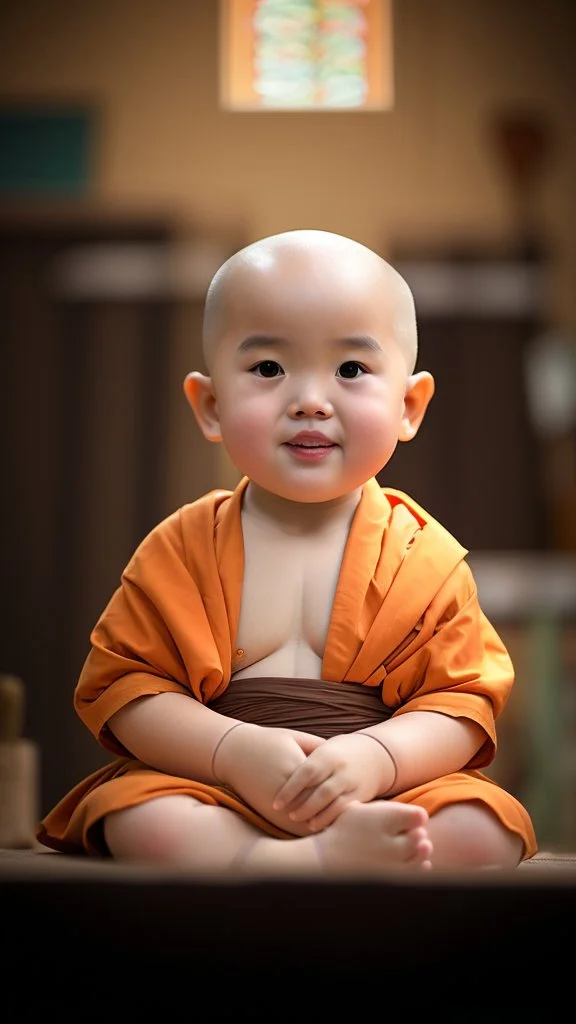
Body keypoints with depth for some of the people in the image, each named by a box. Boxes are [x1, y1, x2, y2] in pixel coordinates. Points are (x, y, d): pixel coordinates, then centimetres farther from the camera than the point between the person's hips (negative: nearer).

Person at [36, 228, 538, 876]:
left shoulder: (425, 555, 2)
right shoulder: (182, 549, 2)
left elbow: (462, 702, -1)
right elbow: (122, 685, -1)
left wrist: (373, 758, -23)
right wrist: (235, 751, -19)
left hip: (392, 794, 1)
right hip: (216, 795, 0)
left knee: (486, 831, -26)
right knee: (142, 822, -31)